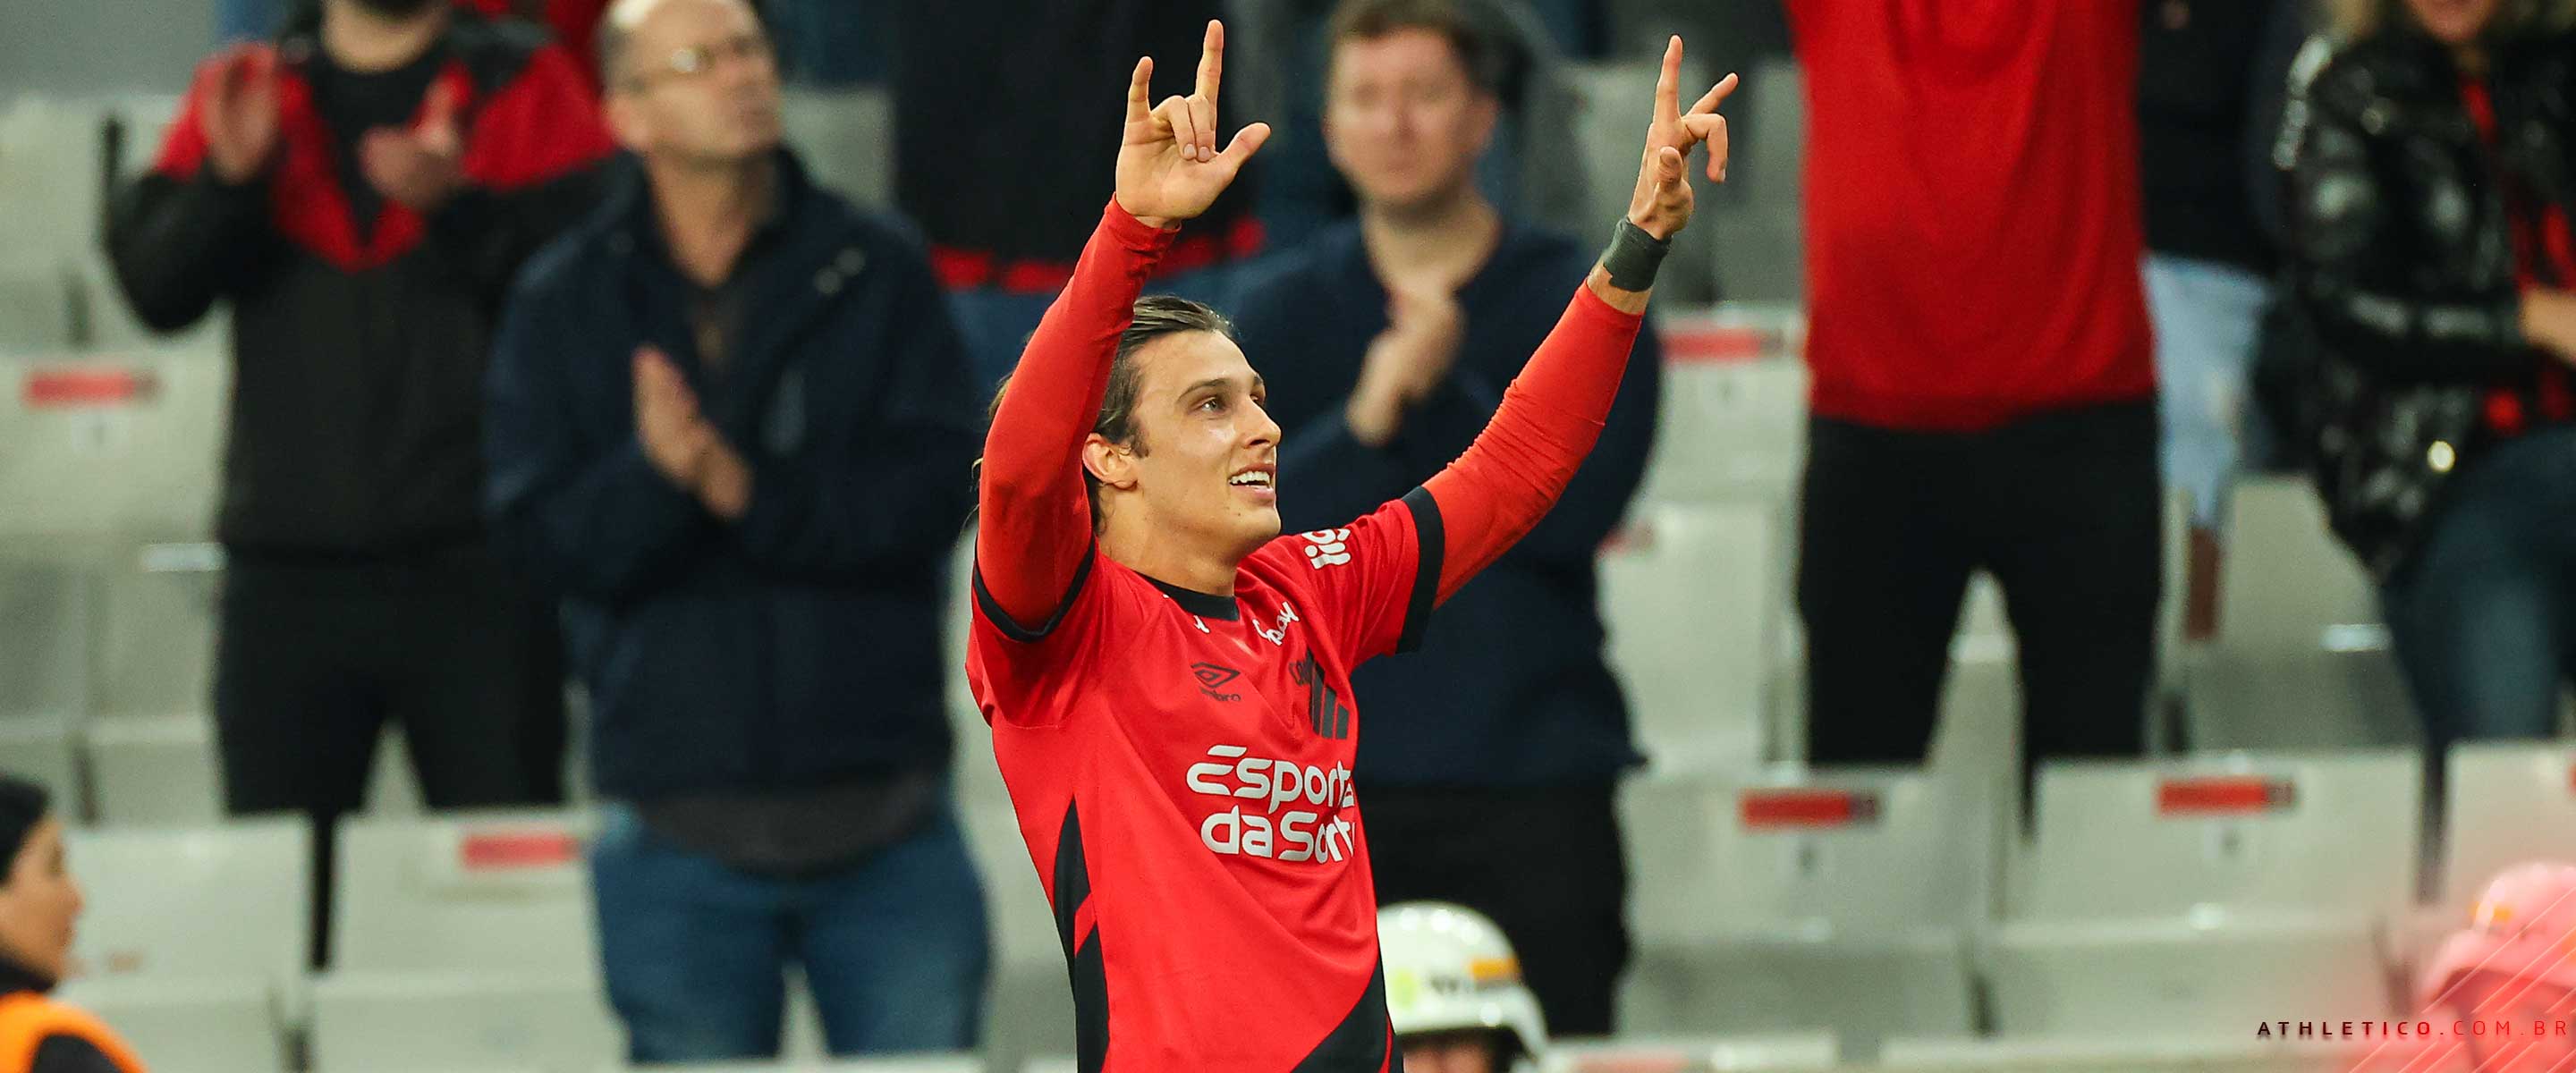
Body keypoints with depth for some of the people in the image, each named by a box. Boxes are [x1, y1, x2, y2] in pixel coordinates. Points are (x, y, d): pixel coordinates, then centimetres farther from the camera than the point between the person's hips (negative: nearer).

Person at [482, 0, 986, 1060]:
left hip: (887, 826, 0)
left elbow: (936, 487, -8)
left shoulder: (878, 271, 3)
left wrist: (748, 493, -20)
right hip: (681, 841, 0)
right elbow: (547, 531, -5)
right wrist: (655, 477, -25)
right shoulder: (563, 306, 5)